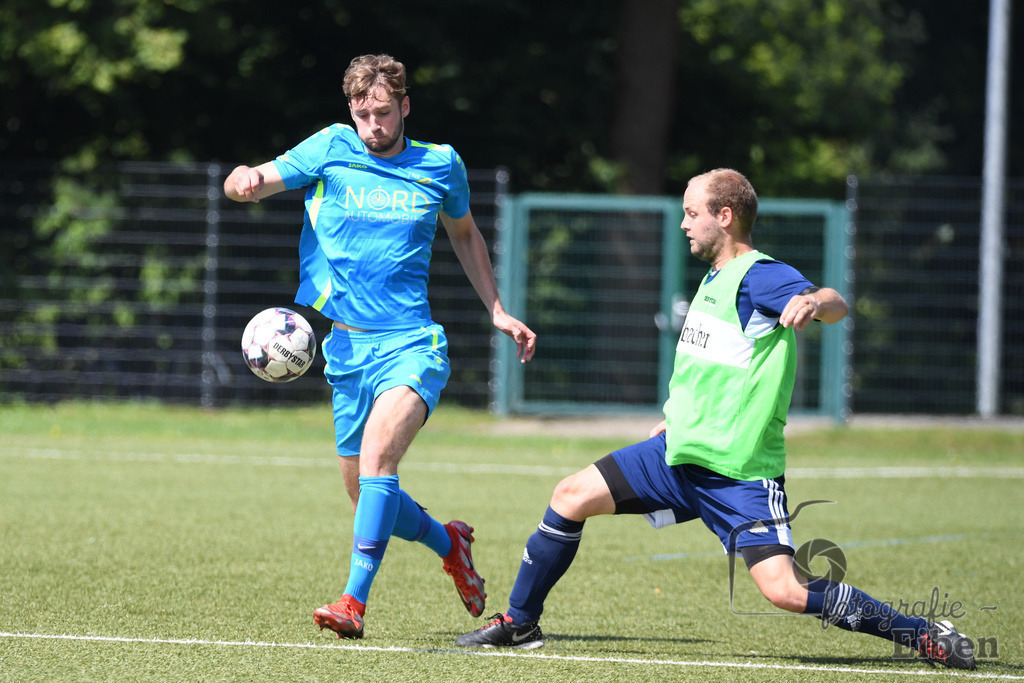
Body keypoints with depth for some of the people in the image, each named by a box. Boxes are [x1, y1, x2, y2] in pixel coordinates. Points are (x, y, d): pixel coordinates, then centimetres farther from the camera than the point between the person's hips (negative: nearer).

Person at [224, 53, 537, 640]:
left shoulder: (441, 165, 6)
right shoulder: (331, 151, 3)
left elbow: (464, 233, 24)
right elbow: (250, 183, -1)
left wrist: (498, 311, 23)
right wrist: (244, 180, -26)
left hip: (412, 344, -2)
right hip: (347, 348, 2)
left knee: (378, 448, -29)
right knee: (369, 497, 5)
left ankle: (355, 601, -32)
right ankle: (448, 541, 37)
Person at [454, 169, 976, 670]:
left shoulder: (759, 276, -15)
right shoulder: (714, 279, 14)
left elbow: (834, 304, -33)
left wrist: (815, 303, -55)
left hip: (739, 475, -9)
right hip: (680, 454, 9)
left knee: (785, 590, -20)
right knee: (572, 496, 5)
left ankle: (924, 636, -9)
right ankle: (519, 623, 22)